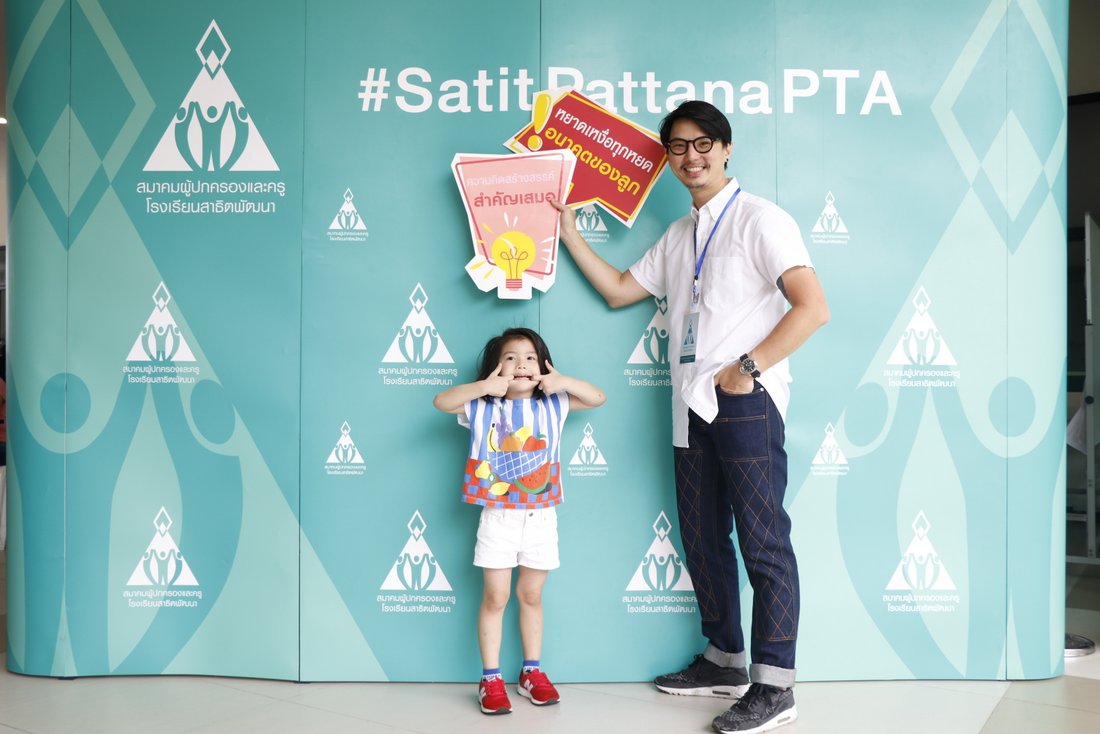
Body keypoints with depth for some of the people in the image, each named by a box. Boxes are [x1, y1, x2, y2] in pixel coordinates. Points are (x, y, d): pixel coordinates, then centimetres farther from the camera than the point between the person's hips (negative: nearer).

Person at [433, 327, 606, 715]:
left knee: (531, 595, 13)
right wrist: (483, 387, -24)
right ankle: (491, 679, 11)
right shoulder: (483, 407, -3)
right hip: (498, 517, -2)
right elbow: (441, 401, -14)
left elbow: (598, 397, 4)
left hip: (540, 517, 2)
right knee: (495, 597, 1)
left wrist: (565, 382, -13)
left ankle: (532, 672, 26)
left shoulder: (553, 405, 2)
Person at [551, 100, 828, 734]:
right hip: (693, 406, 8)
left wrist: (748, 366, -17)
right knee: (703, 538, 13)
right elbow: (619, 289, 25)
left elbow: (813, 307, -14)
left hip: (746, 401, -8)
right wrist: (569, 232, 20)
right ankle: (725, 661, 28)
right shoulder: (678, 237, 19)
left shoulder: (759, 219, -4)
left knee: (763, 543, -4)